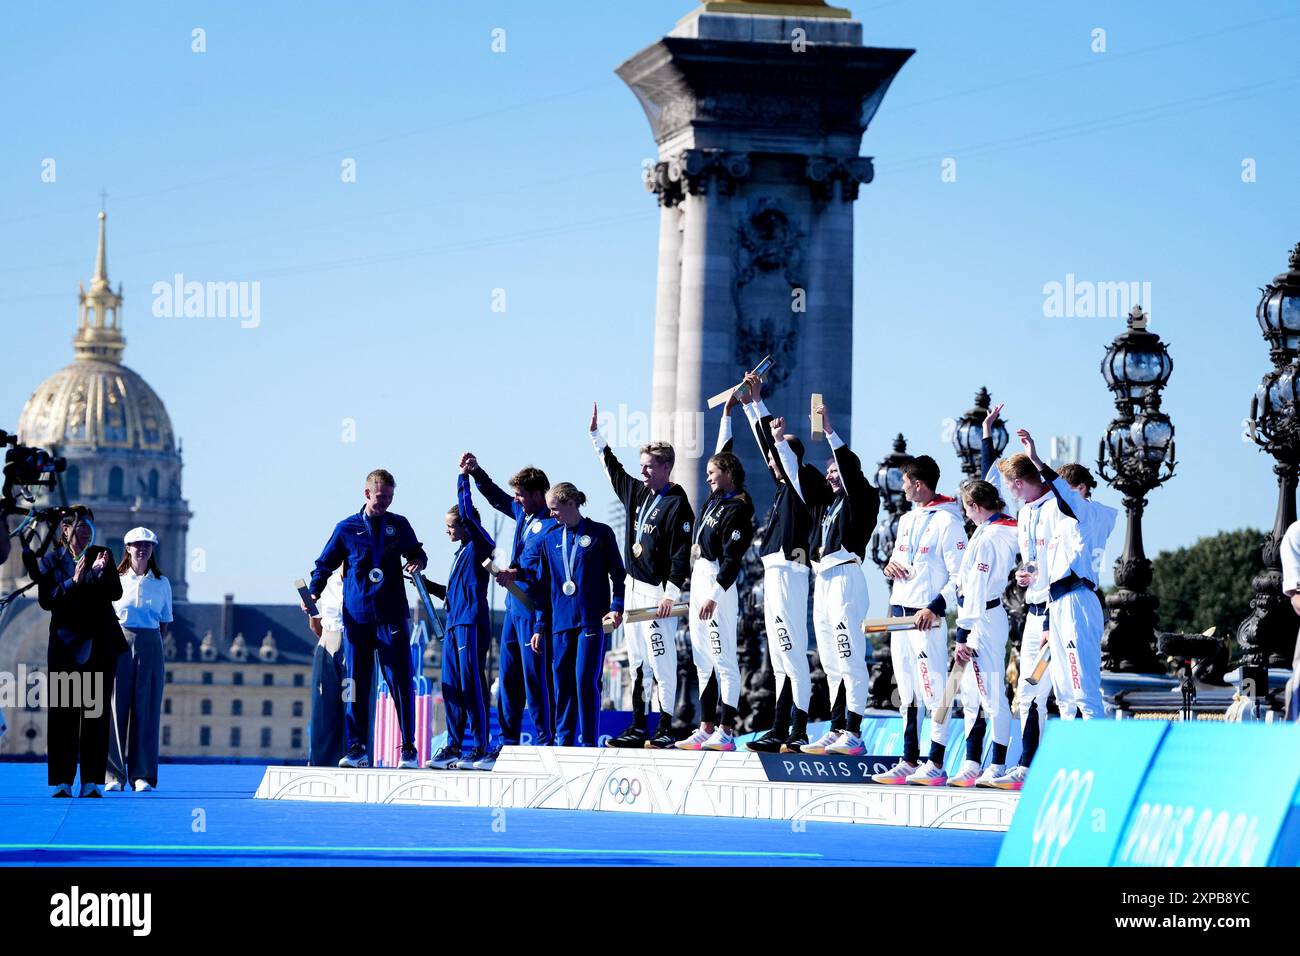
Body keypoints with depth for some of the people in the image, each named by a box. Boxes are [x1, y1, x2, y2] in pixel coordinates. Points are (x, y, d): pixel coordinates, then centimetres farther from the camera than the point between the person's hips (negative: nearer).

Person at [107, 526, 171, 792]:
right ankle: (114, 774, -1)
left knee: (146, 709, -1)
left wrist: (156, 645, 1)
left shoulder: (161, 584, 11)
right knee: (116, 707, -4)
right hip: (120, 644, -1)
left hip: (150, 646, 1)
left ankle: (142, 775, 2)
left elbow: (165, 622, 13)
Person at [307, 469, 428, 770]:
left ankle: (409, 748, -2)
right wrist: (313, 593, -2)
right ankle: (356, 749, 7)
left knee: (400, 681, -5)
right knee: (356, 684, 2)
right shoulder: (347, 528, 7)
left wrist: (417, 562, -1)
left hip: (392, 616, 0)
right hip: (357, 617, 0)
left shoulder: (399, 525, 10)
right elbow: (325, 564, 13)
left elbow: (416, 552, 22)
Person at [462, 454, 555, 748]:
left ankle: (545, 743, -2)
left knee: (535, 678, -6)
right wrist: (476, 471, 20)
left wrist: (518, 574, -33)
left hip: (534, 611, -9)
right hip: (514, 607, 9)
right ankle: (508, 742, 17)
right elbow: (496, 498, 29)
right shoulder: (522, 513, 11)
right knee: (509, 676, 11)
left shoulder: (551, 525, -16)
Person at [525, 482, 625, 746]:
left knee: (586, 680, -10)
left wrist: (617, 607, -10)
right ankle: (563, 741, 8)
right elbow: (543, 586, 16)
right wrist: (539, 627, 13)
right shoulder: (549, 538, 13)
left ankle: (588, 743, -6)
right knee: (562, 682, 3)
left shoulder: (600, 533, 2)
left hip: (591, 621, -4)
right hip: (560, 623, 4)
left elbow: (619, 574, 4)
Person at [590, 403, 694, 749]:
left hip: (658, 592, -9)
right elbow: (613, 469, 27)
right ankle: (638, 726, 13)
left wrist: (672, 593, -19)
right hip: (634, 588, 9)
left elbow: (681, 554, -15)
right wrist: (596, 434, 26)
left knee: (662, 661, -7)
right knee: (637, 661, 10)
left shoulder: (677, 505, -12)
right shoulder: (638, 493, 12)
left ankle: (666, 728, -4)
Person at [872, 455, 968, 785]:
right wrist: (889, 566, 5)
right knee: (907, 695, 11)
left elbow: (960, 578, -13)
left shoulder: (947, 522, -10)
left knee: (934, 693, -8)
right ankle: (909, 762, 15)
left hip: (926, 618, -9)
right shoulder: (906, 520, 17)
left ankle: (936, 765, -7)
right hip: (899, 614, 9)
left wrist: (935, 608, -23)